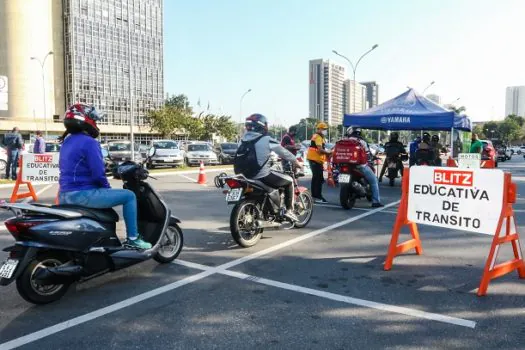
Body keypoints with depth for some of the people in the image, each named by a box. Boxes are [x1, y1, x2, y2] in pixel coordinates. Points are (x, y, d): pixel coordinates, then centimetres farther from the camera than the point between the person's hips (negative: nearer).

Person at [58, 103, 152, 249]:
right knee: (129, 196, -3)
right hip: (82, 194, -10)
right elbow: (98, 173, -20)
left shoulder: (67, 142, 15)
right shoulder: (89, 142, -15)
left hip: (65, 195, 10)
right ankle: (132, 238, 0)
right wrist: (108, 188, 1)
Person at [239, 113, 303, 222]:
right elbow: (284, 153, 0)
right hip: (263, 176, -7)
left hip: (247, 176, 7)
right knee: (289, 181, 13)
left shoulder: (244, 140, 8)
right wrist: (297, 162, 16)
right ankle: (289, 210, 9)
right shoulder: (267, 140, -10)